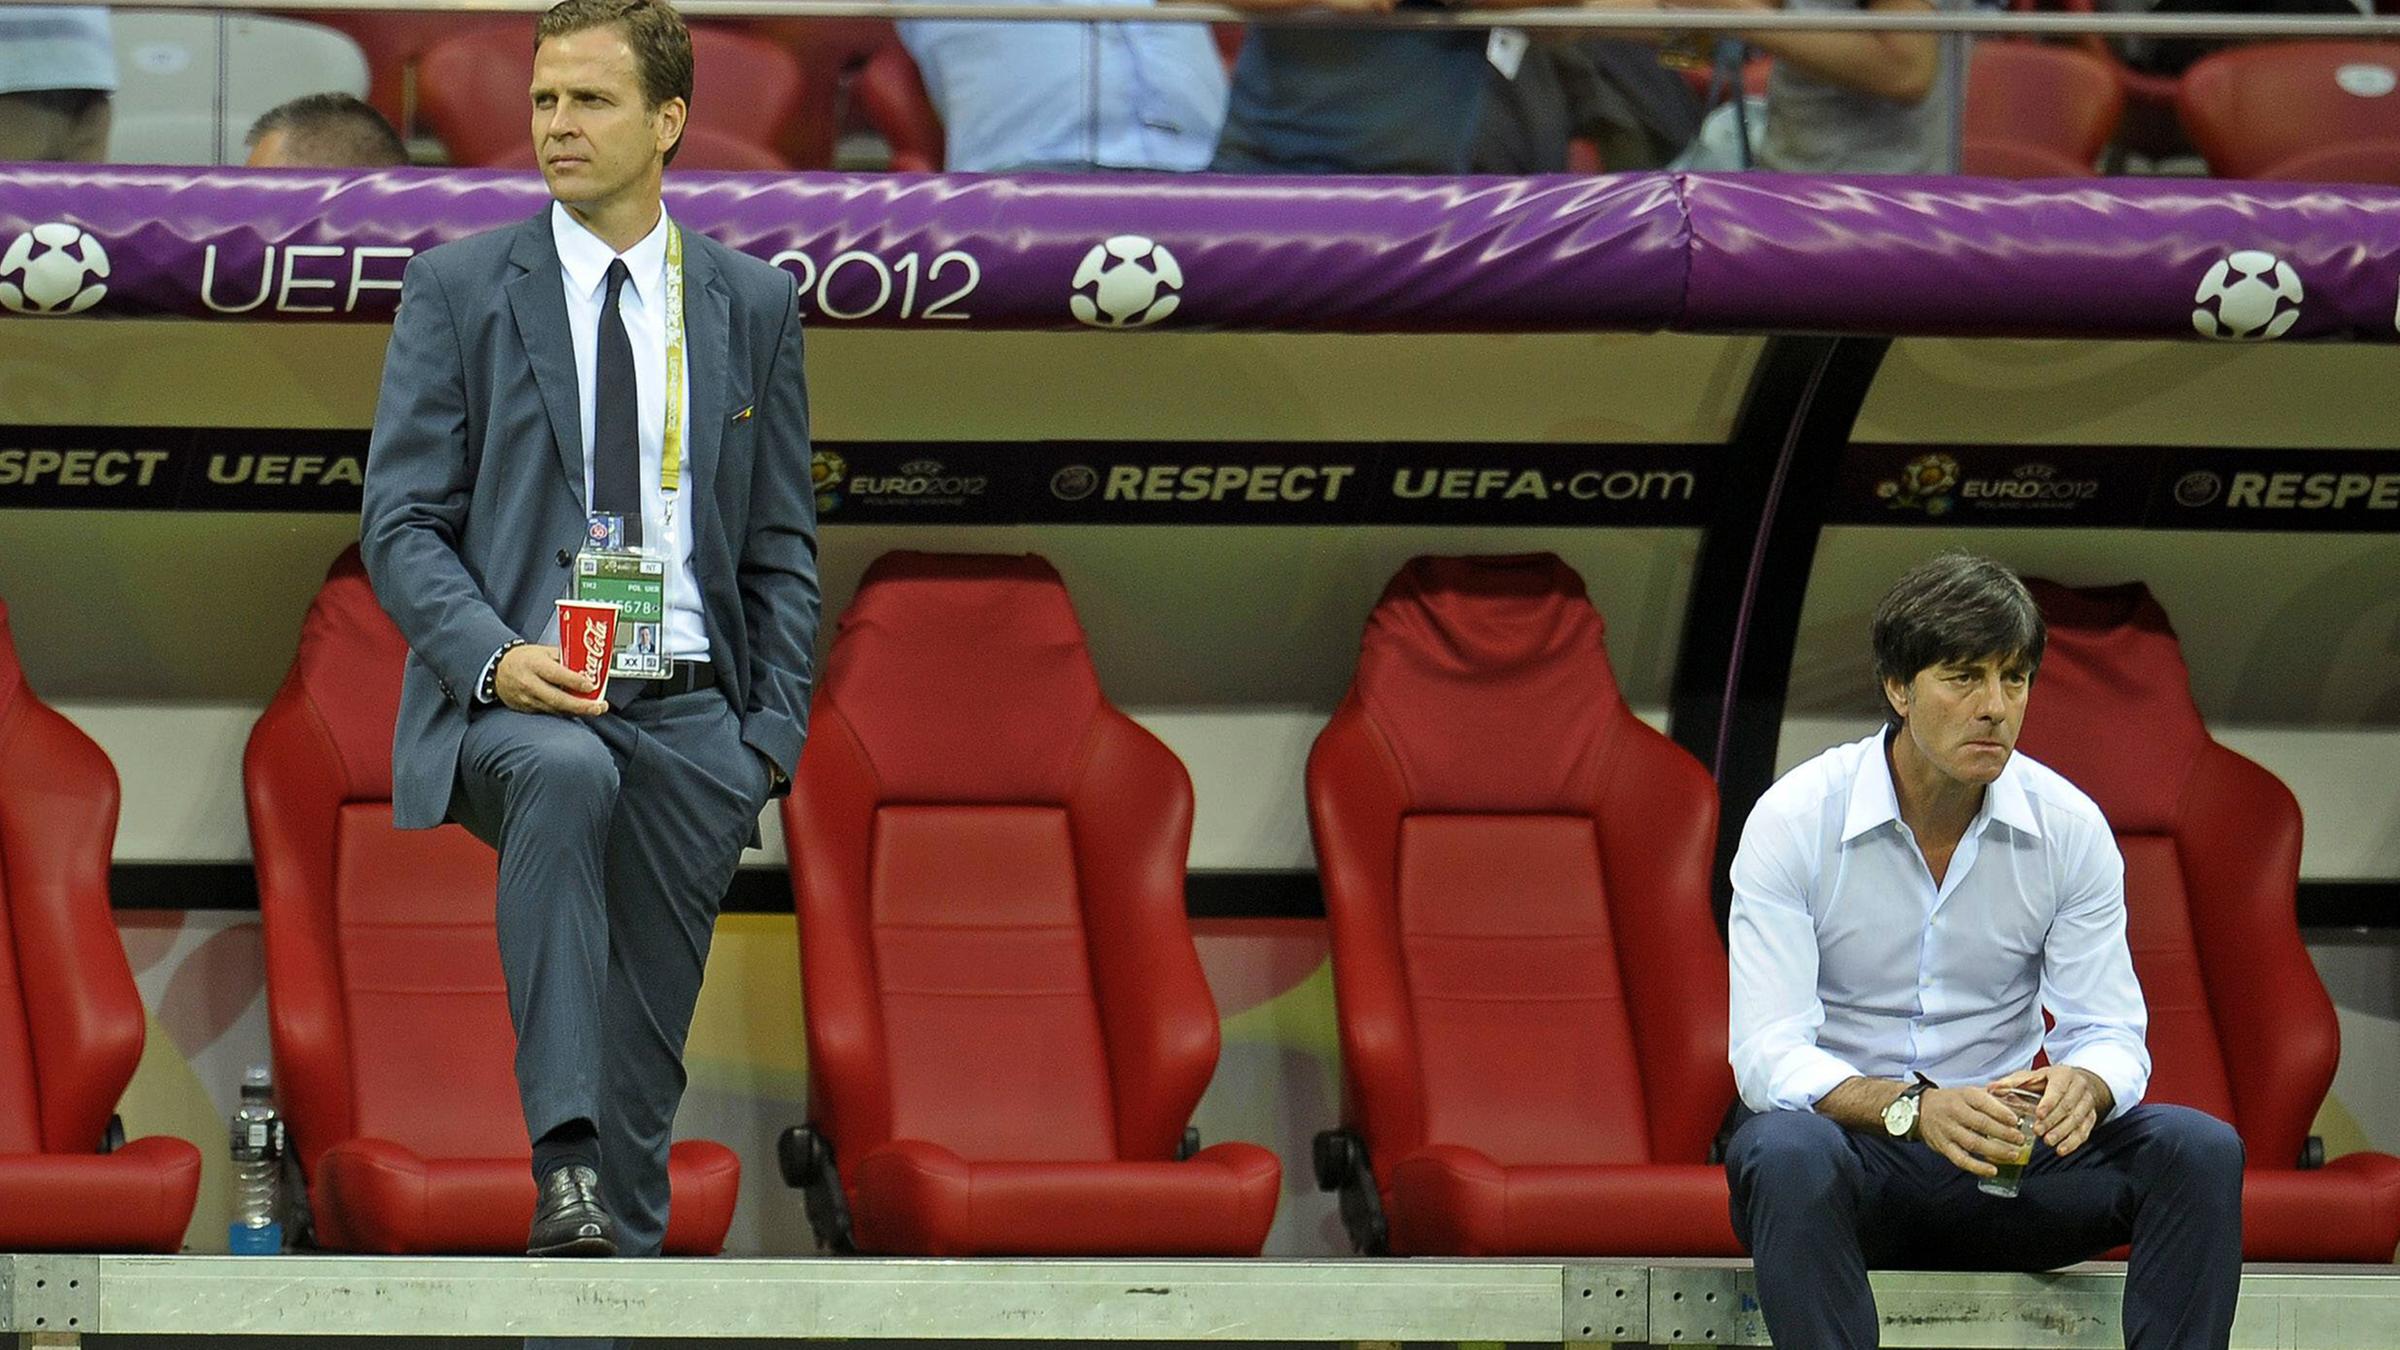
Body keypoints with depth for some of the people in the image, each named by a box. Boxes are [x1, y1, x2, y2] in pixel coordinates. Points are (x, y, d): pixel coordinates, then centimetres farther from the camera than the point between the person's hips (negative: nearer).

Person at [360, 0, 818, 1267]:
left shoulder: (752, 305, 10)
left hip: (690, 719, 3)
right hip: (517, 697, -3)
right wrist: (497, 658, -18)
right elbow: (401, 521, -1)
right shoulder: (457, 289, 3)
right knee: (568, 773, -37)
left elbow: (781, 546, 13)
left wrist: (774, 732, 1)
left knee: (646, 1054, 3)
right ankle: (563, 1165, -43)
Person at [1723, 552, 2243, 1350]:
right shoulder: (1794, 821, -11)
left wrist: (2082, 1085, -28)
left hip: (2003, 1159, 3)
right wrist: (1910, 1108, -36)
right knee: (1791, 1157, -39)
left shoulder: (2070, 827, -1)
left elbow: (2112, 1034, -1)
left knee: (2200, 1152, -22)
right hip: (1841, 1139, -3)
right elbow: (1770, 1057, -17)